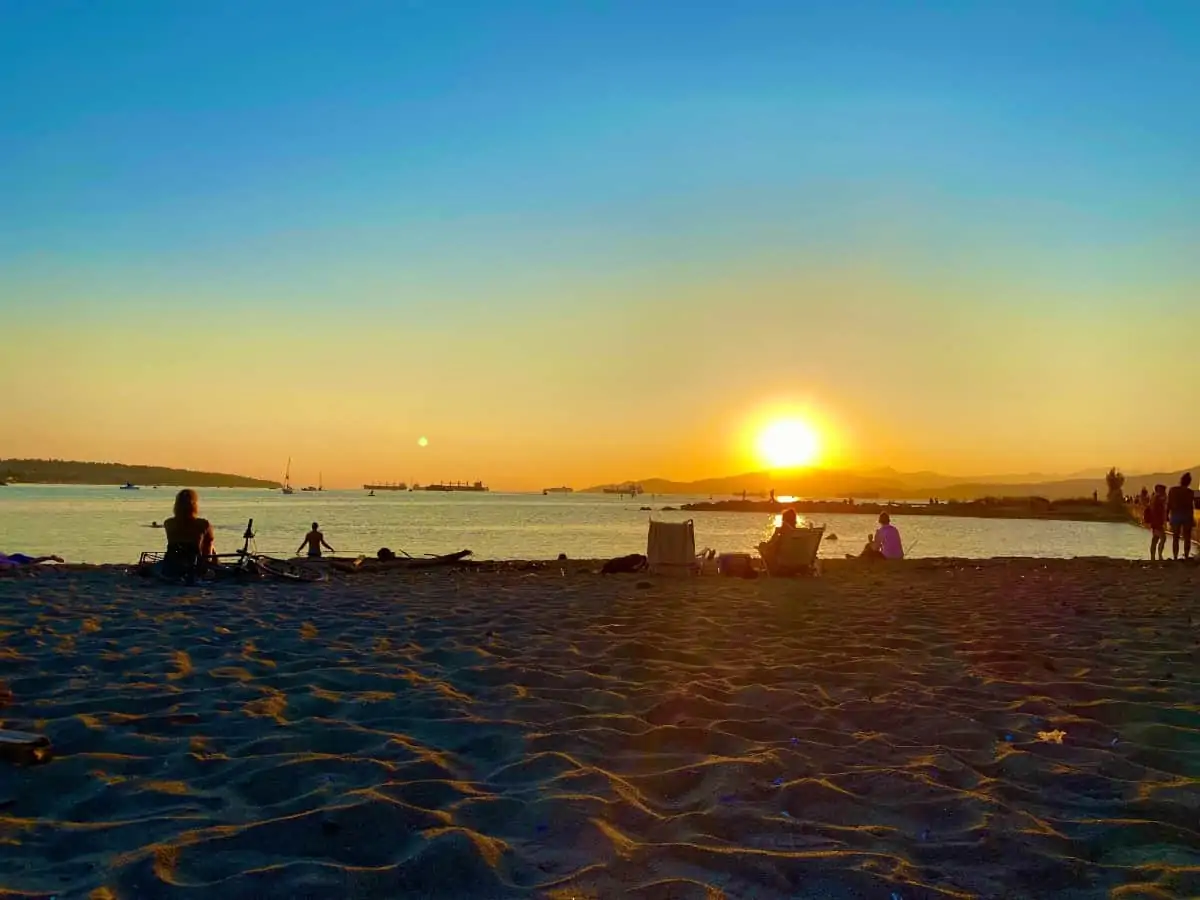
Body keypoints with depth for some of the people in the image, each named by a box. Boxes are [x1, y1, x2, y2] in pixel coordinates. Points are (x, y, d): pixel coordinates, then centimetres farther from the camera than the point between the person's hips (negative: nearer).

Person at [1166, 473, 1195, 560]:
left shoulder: (1172, 490, -3)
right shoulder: (1190, 492, -7)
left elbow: (1168, 504, -3)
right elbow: (1191, 506, -6)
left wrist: (1167, 515, 5)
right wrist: (1192, 518, 2)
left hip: (1175, 515, 1)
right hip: (1186, 516, -1)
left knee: (1175, 538, 7)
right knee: (1187, 538, 7)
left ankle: (1175, 557, 4)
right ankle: (1186, 556, 4)